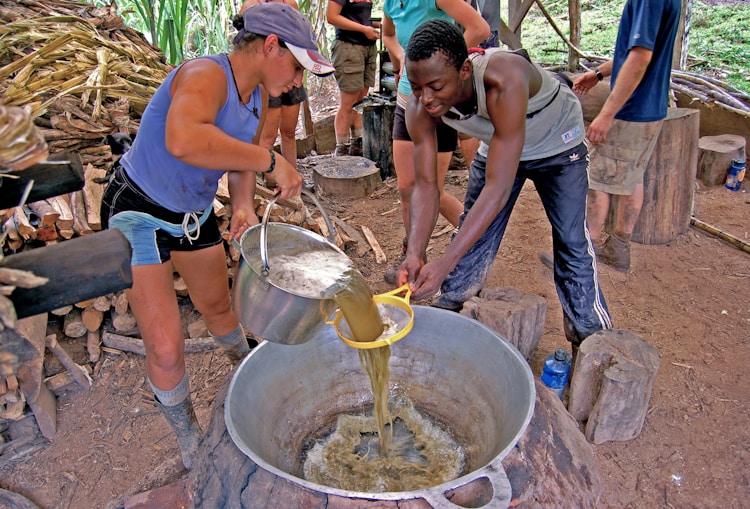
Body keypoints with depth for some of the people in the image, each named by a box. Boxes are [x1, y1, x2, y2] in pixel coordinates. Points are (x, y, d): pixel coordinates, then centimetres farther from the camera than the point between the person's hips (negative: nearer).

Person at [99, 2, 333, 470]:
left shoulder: (255, 98, -1)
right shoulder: (206, 75, -29)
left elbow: (241, 156, 10)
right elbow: (183, 140, -50)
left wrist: (244, 205, -10)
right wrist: (270, 160, -41)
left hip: (196, 213, 8)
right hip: (139, 212, -7)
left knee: (218, 306, 24)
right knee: (166, 348, -6)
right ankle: (192, 448, 18)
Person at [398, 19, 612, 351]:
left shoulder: (504, 82, -44)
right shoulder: (419, 108, -27)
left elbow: (498, 187, -47)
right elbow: (425, 186, -26)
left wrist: (443, 264, -52)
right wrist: (415, 253, -43)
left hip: (557, 144, -4)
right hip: (496, 146, 4)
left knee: (573, 246, -7)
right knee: (470, 243, 2)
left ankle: (592, 342, 12)